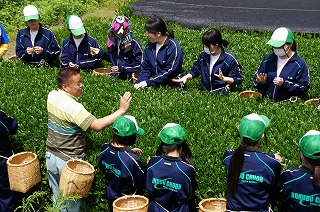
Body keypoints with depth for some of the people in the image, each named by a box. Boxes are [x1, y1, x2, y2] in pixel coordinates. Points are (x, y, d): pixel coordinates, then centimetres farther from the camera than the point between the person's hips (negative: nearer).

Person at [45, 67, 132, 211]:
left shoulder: (52, 95, -4)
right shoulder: (73, 107, -29)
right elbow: (97, 125, -35)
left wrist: (70, 72, 19)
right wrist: (122, 110, -32)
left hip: (51, 156, 8)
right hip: (68, 162, -8)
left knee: (58, 200, 23)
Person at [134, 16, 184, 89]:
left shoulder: (173, 47, -11)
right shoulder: (149, 46, 10)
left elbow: (169, 72, -14)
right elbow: (145, 68, 13)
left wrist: (148, 82, -15)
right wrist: (139, 82, -6)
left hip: (171, 86, -6)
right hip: (154, 85, 6)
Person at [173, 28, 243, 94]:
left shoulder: (230, 59, -7)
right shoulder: (203, 55, 9)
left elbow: (238, 79, -2)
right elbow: (195, 71, 20)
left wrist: (224, 78, -17)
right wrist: (186, 77, 2)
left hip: (221, 93, -4)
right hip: (204, 92, 4)